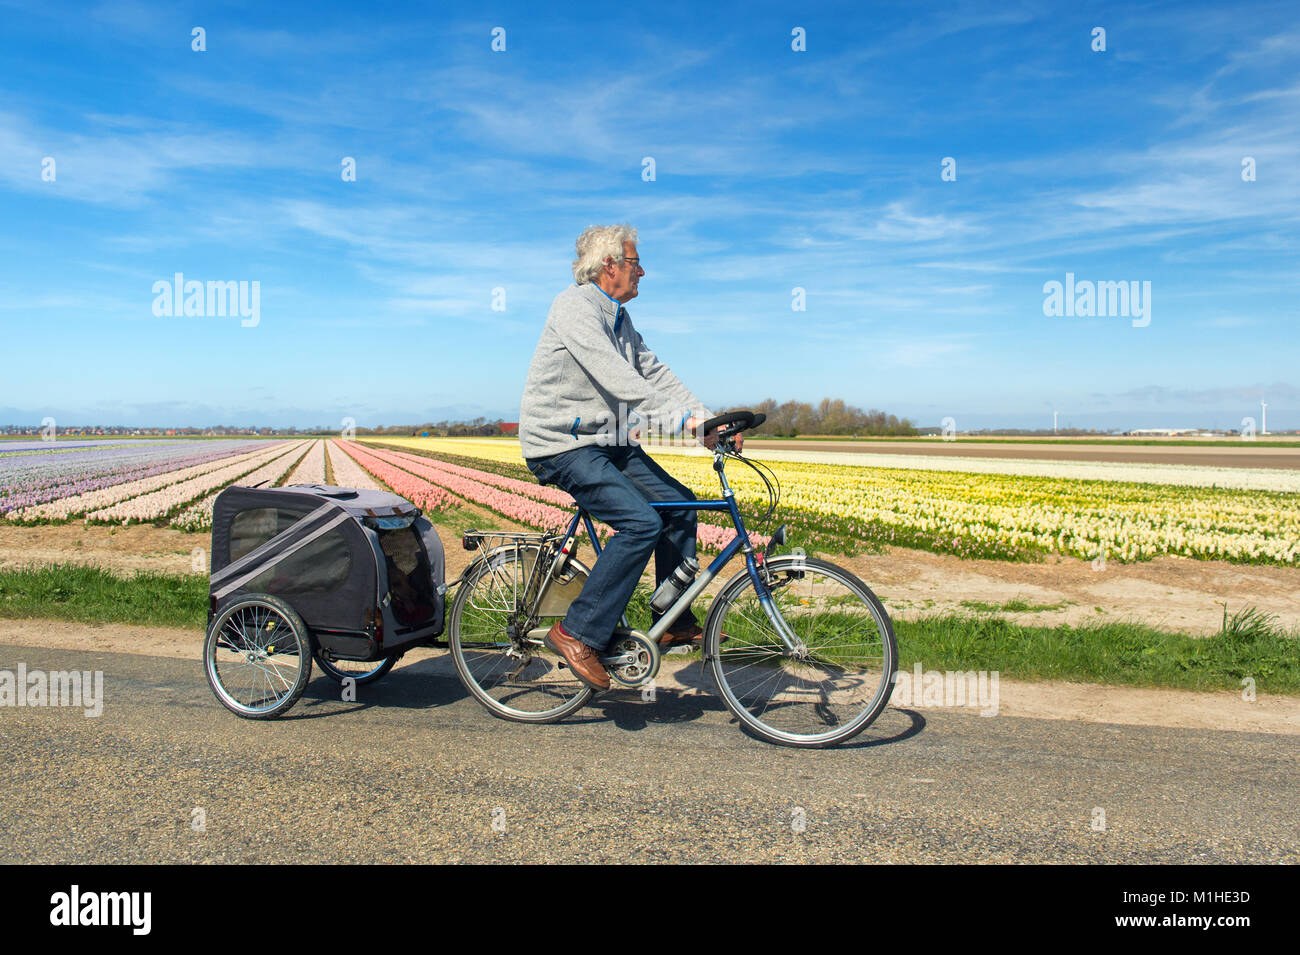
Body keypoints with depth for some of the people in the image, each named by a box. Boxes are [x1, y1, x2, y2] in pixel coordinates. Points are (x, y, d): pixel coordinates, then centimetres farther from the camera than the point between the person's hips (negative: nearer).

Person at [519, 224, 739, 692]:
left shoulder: (619, 317, 15)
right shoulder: (575, 306, -15)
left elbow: (654, 373, 10)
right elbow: (618, 379, -26)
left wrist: (708, 418, -3)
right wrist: (680, 422, -29)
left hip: (606, 441, 9)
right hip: (561, 445, -9)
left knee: (679, 504, 2)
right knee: (641, 522, -22)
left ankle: (675, 623, 14)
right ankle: (577, 633, -11)